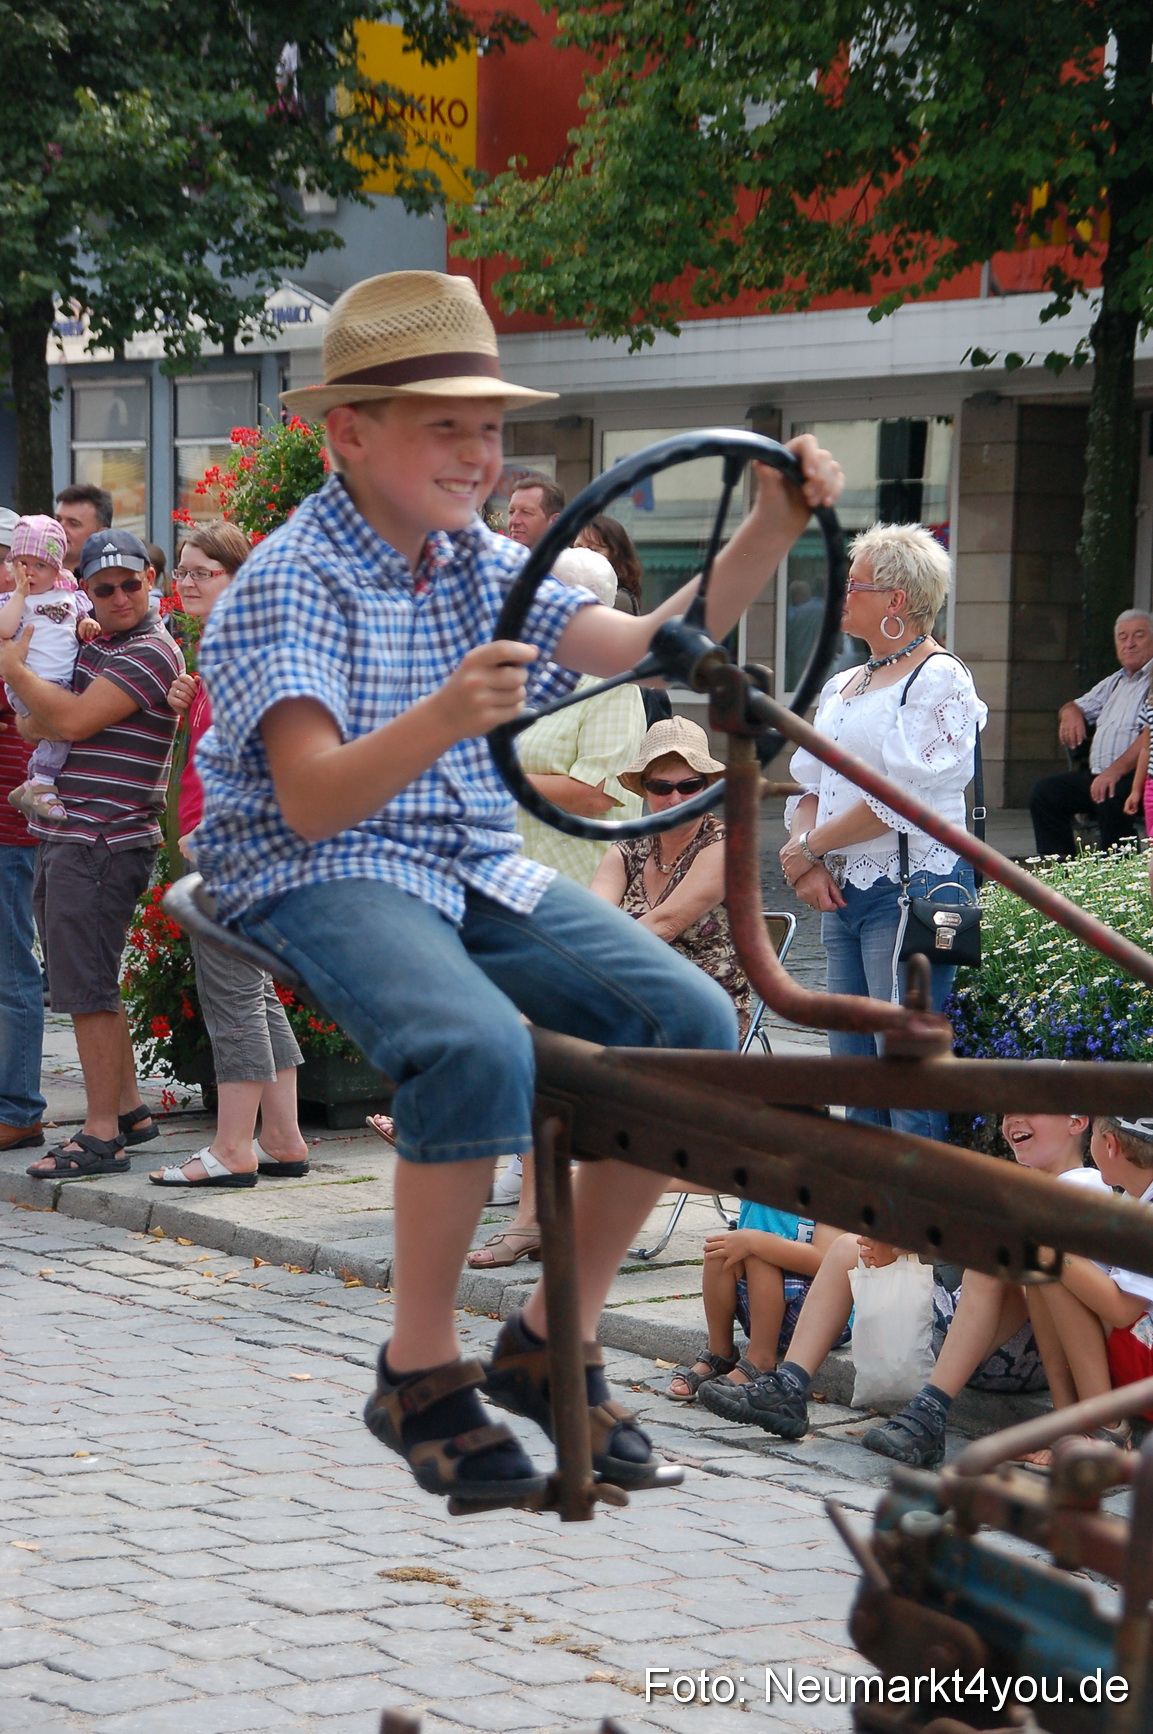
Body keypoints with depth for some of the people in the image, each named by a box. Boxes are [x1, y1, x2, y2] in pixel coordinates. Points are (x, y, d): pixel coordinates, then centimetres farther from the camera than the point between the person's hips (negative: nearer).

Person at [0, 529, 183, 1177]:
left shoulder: (153, 652, -10)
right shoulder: (89, 644, 18)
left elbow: (73, 720, -18)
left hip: (104, 843, -9)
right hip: (66, 838, 9)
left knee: (87, 988, -8)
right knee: (88, 985, 14)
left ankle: (102, 1136, -5)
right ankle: (129, 1110, 24)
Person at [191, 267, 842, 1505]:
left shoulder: (482, 565, 10)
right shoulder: (289, 581, -12)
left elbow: (647, 647, 2)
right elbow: (311, 801, -24)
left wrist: (771, 531, -11)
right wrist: (441, 720, -42)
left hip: (476, 871, 7)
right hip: (317, 879, -7)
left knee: (692, 1021, -14)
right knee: (479, 1048, -36)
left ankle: (552, 1341, -1)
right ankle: (420, 1374, -17)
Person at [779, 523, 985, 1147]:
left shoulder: (939, 680, -8)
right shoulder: (843, 686, 19)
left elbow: (903, 798, -17)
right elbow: (808, 785, 16)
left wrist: (807, 848, -10)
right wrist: (810, 867, -3)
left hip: (910, 886, -8)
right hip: (841, 892, 9)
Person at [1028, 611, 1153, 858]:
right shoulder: (1115, 682, 26)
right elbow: (1078, 707, 35)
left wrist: (1117, 770, -28)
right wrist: (1070, 713, 8)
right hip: (1099, 774, 9)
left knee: (1111, 797, -38)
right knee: (1044, 791, -8)